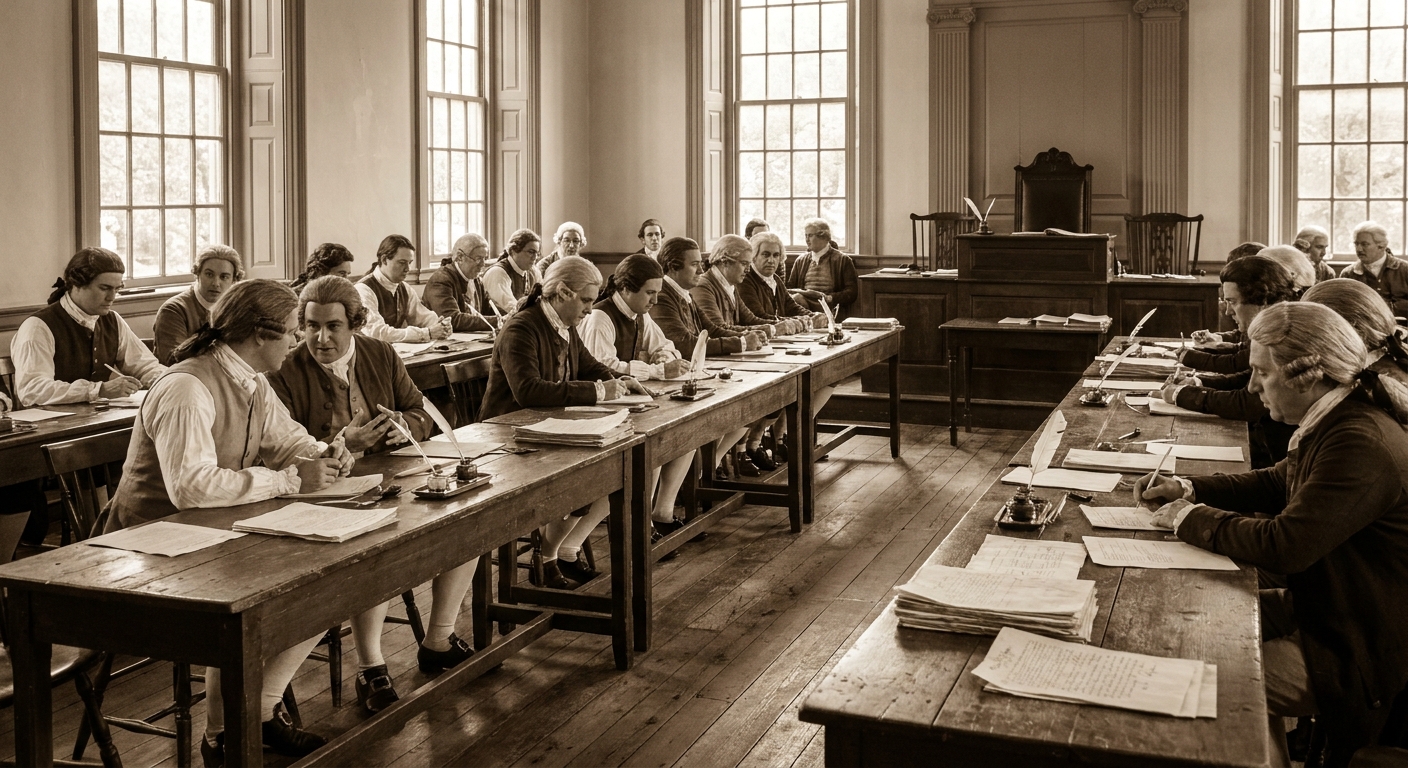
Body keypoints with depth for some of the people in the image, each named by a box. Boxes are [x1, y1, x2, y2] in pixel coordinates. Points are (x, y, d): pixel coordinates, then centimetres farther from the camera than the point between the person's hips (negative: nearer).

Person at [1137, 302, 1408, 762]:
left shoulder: (1362, 445, -28)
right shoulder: (1337, 422, 4)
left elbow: (1283, 547, -31)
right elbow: (1276, 483, 19)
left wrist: (1192, 518, -16)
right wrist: (1188, 490, 6)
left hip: (1351, 655, -10)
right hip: (1316, 608, 10)